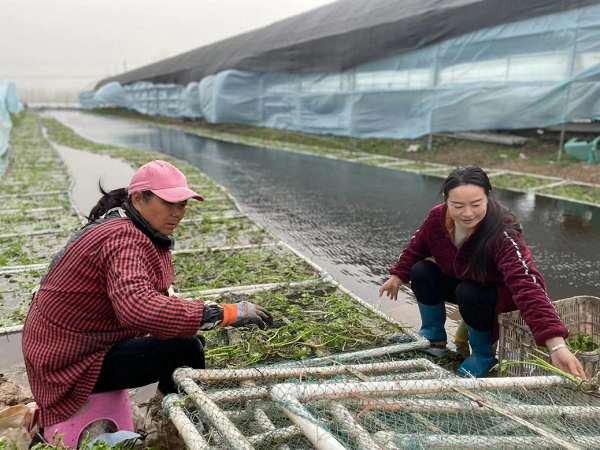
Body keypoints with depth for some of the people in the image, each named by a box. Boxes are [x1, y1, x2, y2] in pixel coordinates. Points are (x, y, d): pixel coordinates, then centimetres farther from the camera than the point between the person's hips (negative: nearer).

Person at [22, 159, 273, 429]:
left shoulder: (127, 228, 6)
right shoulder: (123, 239, -26)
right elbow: (138, 307, -44)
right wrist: (226, 313, -42)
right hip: (73, 359, -10)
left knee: (188, 338, 9)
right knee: (187, 350, -21)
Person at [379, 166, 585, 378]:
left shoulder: (502, 234, -39)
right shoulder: (437, 217, -22)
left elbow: (527, 285, -51)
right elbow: (417, 247, 1)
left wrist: (557, 345, -59)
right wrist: (398, 276, 9)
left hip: (498, 293, -5)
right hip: (458, 280, 5)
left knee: (468, 294, -33)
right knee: (421, 272, -16)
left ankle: (483, 355, -4)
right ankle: (434, 337, 9)